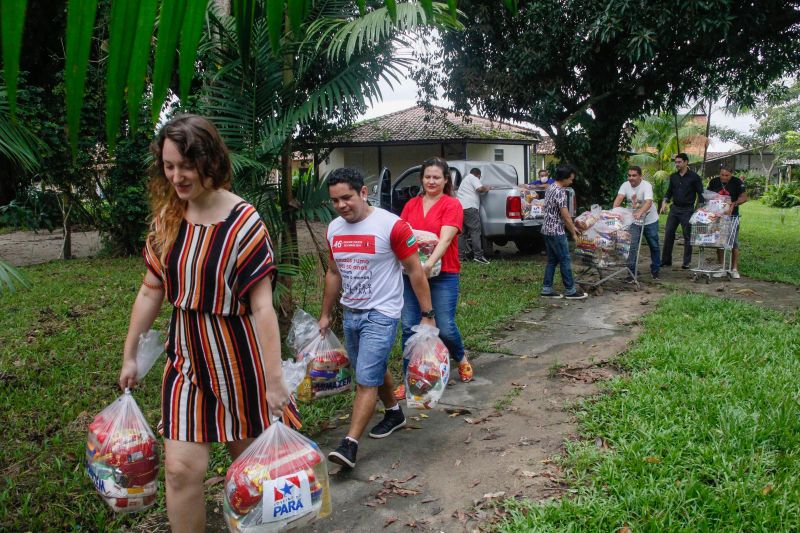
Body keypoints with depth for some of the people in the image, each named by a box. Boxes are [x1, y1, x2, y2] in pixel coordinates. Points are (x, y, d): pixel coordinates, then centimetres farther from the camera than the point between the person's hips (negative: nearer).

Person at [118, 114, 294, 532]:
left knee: (247, 459, 14)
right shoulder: (166, 219, 0)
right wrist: (130, 355, 13)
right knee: (182, 467, 2)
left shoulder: (243, 223, -17)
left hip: (239, 359, -4)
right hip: (186, 358, 4)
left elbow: (262, 306, -19)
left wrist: (274, 379, -19)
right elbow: (151, 291, 8)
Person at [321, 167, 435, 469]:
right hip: (351, 313, 7)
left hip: (381, 314, -7)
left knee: (366, 380, -10)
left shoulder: (391, 225, -15)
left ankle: (350, 444, -7)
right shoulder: (334, 229, 4)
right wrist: (325, 315, 19)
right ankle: (394, 413, 42)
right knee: (375, 371, 20)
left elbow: (415, 270, -10)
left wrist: (427, 315, -10)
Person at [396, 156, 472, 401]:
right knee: (409, 327, 4)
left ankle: (461, 359, 32)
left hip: (443, 274, -4)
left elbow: (446, 238, -16)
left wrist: (429, 264, -31)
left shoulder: (452, 205, -3)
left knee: (445, 327, 0)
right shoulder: (411, 204, 11)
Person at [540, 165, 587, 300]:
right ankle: (570, 291, 6)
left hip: (547, 230, 9)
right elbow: (565, 215, -17)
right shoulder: (560, 192, -18)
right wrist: (573, 232, -6)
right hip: (556, 232, -9)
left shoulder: (550, 189, 12)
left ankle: (546, 289, 13)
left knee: (552, 260, 13)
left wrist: (571, 227, 19)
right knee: (565, 260, 0)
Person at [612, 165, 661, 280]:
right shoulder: (625, 185, -8)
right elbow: (618, 198, -21)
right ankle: (631, 272, 2)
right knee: (632, 246, -4)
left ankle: (655, 271, 27)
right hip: (634, 221, 3)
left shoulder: (646, 186, -22)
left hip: (650, 220, -3)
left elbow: (648, 202, -37)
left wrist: (640, 213, -55)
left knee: (654, 246, 10)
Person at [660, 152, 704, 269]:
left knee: (687, 236, 2)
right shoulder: (673, 176, 9)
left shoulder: (694, 177, -4)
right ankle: (666, 260, 9)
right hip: (674, 208, 4)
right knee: (668, 234, 1)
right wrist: (664, 202, 0)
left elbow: (700, 194, -3)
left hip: (687, 210, -4)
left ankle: (686, 262, 9)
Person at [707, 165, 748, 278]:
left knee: (734, 243, -1)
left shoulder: (737, 182, -7)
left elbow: (744, 197, -11)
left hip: (732, 216, -3)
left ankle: (734, 269, 5)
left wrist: (734, 204, -28)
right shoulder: (713, 182, 2)